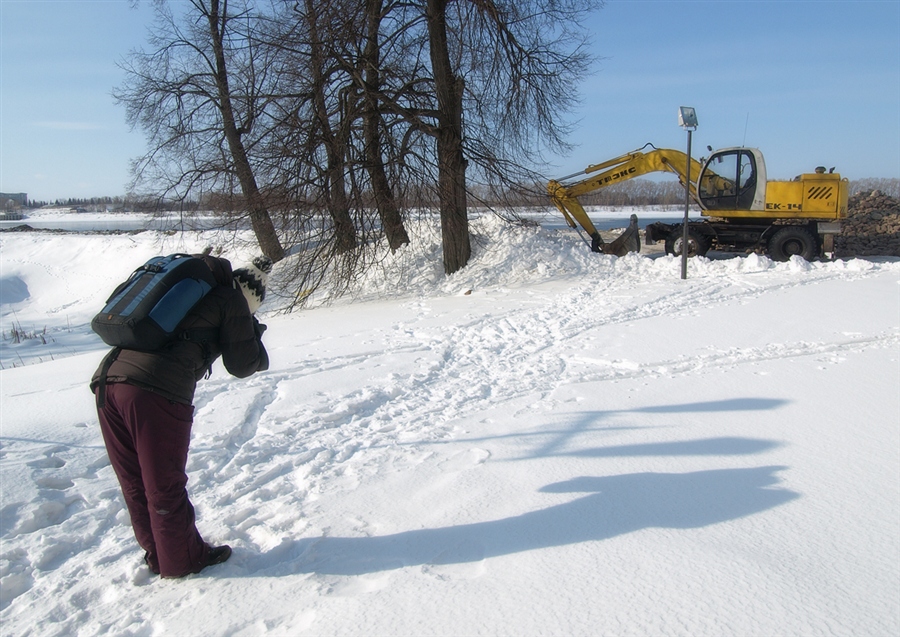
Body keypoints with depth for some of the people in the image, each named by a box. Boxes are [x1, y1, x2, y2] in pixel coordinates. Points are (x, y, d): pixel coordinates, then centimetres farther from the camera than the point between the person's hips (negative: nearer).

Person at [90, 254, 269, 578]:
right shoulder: (230, 299, 11)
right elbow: (241, 365, 11)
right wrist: (255, 333, 32)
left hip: (107, 380, 7)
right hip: (158, 391, -7)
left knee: (135, 486, 18)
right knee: (165, 489, 9)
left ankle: (158, 555, 35)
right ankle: (183, 560, 26)